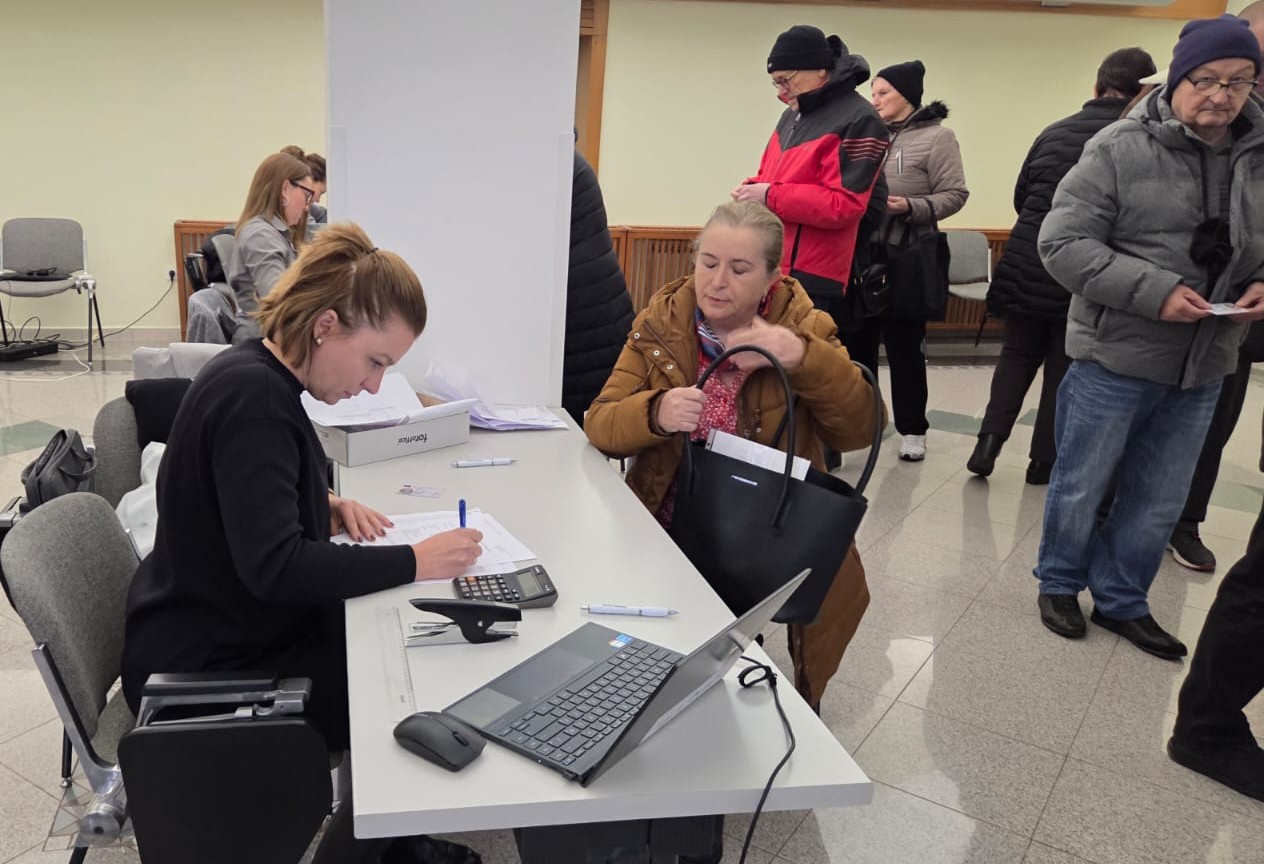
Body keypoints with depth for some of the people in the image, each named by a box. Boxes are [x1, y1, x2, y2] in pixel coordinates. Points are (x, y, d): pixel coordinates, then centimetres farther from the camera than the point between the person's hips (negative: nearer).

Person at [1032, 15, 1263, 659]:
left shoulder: (1256, 155, 4)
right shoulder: (1120, 150, -11)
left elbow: (1257, 249, 15)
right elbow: (1061, 243, -15)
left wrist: (1262, 285, -8)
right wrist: (1154, 291, -22)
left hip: (1203, 368, 5)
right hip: (1116, 358, -5)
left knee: (1160, 502, 16)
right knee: (1080, 487, 11)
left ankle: (1121, 600, 35)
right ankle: (1059, 583, 34)